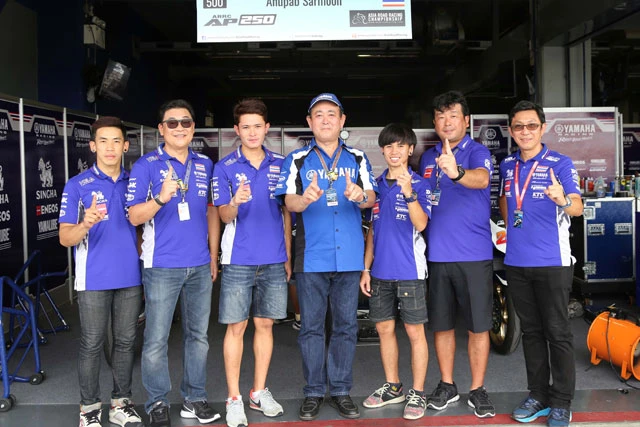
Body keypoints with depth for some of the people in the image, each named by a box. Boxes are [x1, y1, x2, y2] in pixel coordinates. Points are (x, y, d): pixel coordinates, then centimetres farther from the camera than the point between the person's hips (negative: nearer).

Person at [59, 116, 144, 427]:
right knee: (91, 346, 5)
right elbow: (65, 238, -8)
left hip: (131, 278, 4)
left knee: (126, 342, 11)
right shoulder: (77, 186, -4)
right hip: (94, 280, -3)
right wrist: (85, 225, -29)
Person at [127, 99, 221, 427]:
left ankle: (194, 398, 26)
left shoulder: (205, 165, 10)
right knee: (156, 340, 2)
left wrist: (214, 256, 13)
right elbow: (134, 217, -9)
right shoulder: (146, 165, -4)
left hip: (200, 266, 4)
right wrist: (161, 198, -28)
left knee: (198, 336, 12)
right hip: (162, 266, -4)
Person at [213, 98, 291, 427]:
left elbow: (286, 212, 12)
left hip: (274, 260, 3)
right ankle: (234, 398, 15)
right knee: (236, 327, 3)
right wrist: (236, 203, -30)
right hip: (238, 260, -2)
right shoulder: (224, 167, -2)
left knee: (265, 325, 11)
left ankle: (259, 392, 25)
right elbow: (224, 216, -7)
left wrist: (288, 256, 10)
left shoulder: (281, 165, 6)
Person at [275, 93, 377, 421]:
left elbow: (371, 197, -1)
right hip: (311, 256, -1)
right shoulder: (296, 160, 5)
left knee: (346, 326, 9)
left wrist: (361, 196, -25)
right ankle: (314, 392, 18)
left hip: (349, 256, 2)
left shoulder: (357, 158, 10)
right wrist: (305, 198, -31)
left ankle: (341, 390, 21)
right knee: (311, 327, 5)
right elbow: (289, 202, -8)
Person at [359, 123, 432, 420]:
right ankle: (392, 387, 29)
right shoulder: (376, 185, 9)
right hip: (381, 271, 5)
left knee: (414, 331, 3)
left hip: (409, 270, -5)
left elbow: (420, 223, -19)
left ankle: (418, 393, 15)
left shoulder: (419, 184, -5)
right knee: (384, 329, 13)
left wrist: (408, 192, -33)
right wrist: (366, 268, 10)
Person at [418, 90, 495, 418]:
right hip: (437, 255, 4)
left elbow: (482, 179, -28)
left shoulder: (477, 152, -5)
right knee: (441, 324, 12)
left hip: (474, 255, -4)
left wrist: (457, 173, -48)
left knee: (478, 326, 4)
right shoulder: (428, 158, 12)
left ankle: (477, 390, 19)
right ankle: (447, 385, 28)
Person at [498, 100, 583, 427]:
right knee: (531, 331, 13)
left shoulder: (560, 163, -6)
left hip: (552, 262, -5)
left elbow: (577, 207, -17)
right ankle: (538, 395, 25)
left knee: (558, 333, 1)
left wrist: (563, 200, -39)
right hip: (516, 262, 5)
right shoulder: (507, 165, 9)